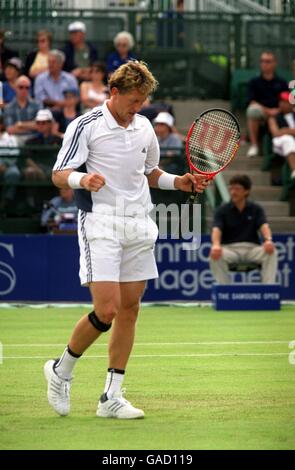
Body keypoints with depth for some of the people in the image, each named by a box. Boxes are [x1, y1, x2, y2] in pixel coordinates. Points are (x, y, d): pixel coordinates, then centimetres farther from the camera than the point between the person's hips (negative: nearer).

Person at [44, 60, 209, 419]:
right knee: (106, 310, -16)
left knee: (129, 309, 4)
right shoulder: (85, 126, -6)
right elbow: (58, 174, -7)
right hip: (100, 225, -6)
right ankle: (61, 371, 8)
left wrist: (179, 182, 8)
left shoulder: (144, 128, 12)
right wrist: (83, 179, -28)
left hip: (138, 225, 6)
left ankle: (111, 397, 10)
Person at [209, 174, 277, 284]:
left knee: (271, 252, -30)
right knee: (215, 254, -34)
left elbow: (264, 226, -9)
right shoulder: (222, 210, 2)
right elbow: (216, 229, -13)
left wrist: (268, 240, -34)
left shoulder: (255, 209, 7)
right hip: (230, 248, -1)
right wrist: (216, 245, -37)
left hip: (252, 247, 1)